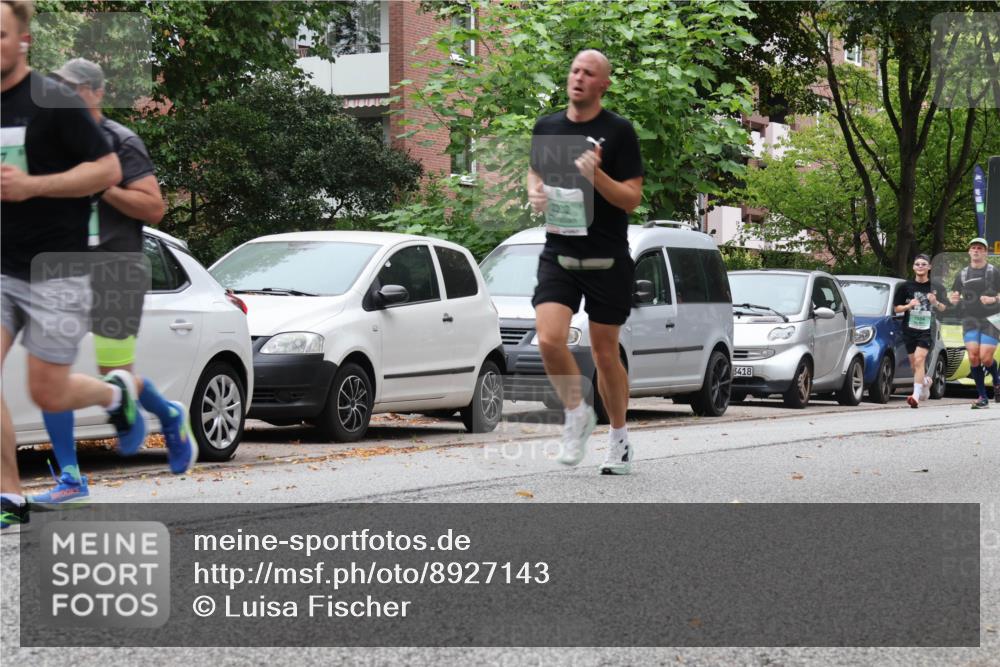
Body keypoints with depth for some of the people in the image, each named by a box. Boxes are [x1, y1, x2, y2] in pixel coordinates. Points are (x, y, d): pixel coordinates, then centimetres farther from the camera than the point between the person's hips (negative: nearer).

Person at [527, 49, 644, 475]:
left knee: (605, 354, 5)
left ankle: (619, 438, 24)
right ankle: (577, 414, 8)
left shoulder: (618, 132, -5)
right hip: (558, 255, 3)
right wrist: (535, 192, 3)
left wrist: (596, 175, -23)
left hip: (607, 260, -3)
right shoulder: (546, 128, 8)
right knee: (549, 340, -17)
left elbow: (632, 199, -7)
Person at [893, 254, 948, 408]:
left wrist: (935, 302, -13)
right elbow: (896, 308, 9)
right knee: (914, 365, 11)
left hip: (927, 330, -3)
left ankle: (916, 396, -23)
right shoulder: (906, 287, 6)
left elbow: (944, 309, 8)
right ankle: (926, 381, 44)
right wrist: (908, 306, -11)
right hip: (909, 330, 3)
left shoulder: (936, 287, 3)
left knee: (919, 360, -19)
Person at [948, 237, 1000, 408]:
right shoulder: (962, 274, 14)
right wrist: (953, 298, -4)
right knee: (973, 356, -9)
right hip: (970, 320, 3)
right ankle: (982, 397, 0)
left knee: (985, 357, -12)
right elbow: (953, 295, 19)